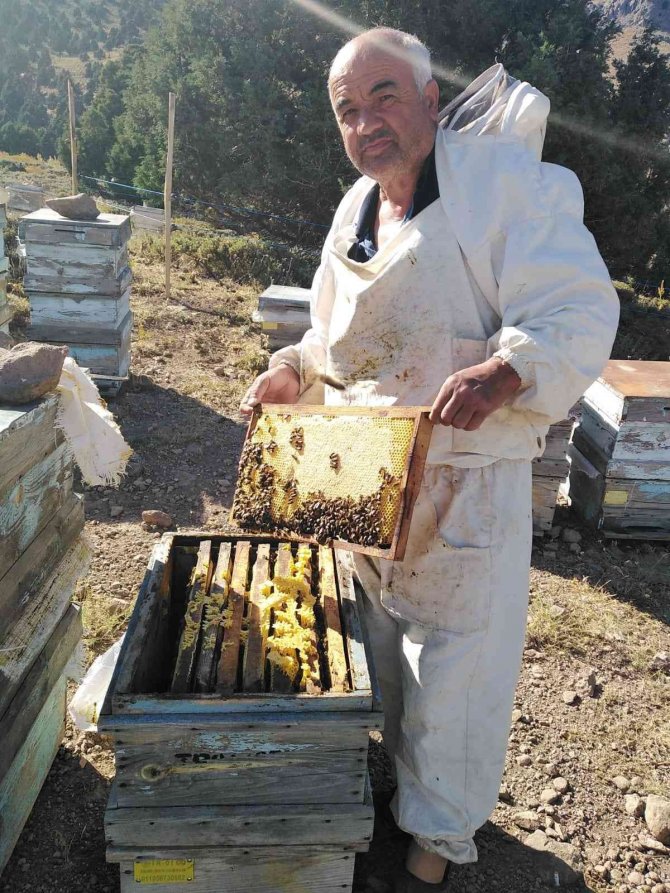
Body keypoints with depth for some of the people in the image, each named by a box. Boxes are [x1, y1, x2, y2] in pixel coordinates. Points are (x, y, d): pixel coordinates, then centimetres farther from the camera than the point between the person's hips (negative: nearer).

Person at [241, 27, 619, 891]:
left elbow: (579, 312, -23)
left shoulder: (503, 179, -15)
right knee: (372, 631, 22)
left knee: (452, 659, 8)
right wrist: (296, 368, 3)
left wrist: (504, 373, -40)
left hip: (465, 481, -6)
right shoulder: (354, 212, 9)